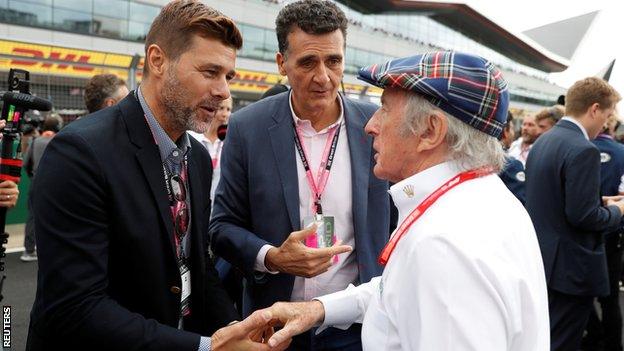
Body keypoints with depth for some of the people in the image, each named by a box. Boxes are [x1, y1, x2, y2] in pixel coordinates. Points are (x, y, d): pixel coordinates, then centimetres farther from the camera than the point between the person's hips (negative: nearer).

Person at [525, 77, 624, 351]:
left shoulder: (542, 142, 9)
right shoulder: (583, 150, -20)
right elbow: (582, 215, -23)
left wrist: (601, 204, 15)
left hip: (544, 260, 9)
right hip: (571, 266, -9)